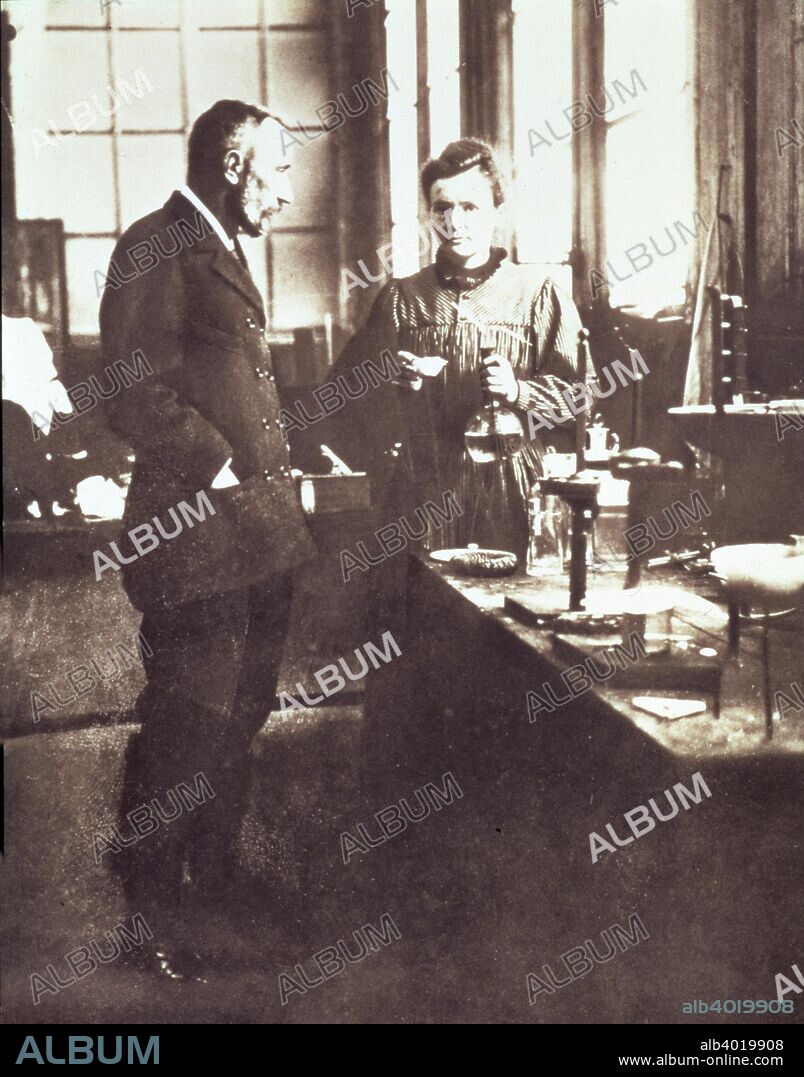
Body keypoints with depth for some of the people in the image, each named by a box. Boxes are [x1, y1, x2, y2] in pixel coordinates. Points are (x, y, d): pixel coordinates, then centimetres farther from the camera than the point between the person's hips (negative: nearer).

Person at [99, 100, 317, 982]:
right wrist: (216, 465, -19)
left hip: (256, 529, 10)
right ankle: (150, 915, 13)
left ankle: (214, 876, 39)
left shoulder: (220, 250, 18)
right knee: (187, 727, -3)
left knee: (239, 717, 21)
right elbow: (136, 393, -23)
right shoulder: (158, 247, -14)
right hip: (196, 533, -10)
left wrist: (273, 468, 16)